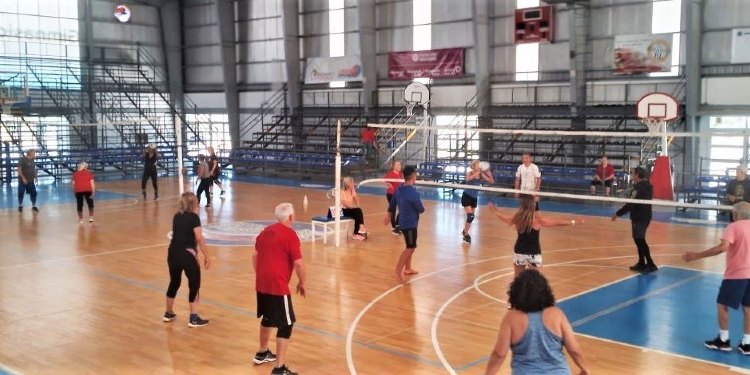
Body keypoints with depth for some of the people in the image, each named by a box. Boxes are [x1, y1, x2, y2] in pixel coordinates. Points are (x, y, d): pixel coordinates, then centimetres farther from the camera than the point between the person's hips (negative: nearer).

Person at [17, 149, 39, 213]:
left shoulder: (32, 160, 9)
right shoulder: (22, 159, -12)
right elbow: (19, 169, -16)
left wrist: (36, 177, 9)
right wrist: (23, 178, -20)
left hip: (31, 181, 6)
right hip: (23, 181, -6)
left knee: (34, 193, 4)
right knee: (21, 193, 4)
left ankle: (34, 206, 14)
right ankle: (20, 206, 19)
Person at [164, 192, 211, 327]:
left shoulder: (176, 216, 11)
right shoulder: (193, 217, -8)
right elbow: (199, 238, -13)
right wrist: (207, 256, -9)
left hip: (173, 253, 6)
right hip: (187, 254, -6)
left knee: (174, 283, 22)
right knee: (194, 284, 5)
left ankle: (168, 314, 35)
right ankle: (193, 318, 5)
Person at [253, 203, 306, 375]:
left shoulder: (266, 231, 11)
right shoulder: (290, 234, -12)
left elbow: (255, 255, 19)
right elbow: (298, 263, -14)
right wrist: (302, 283, 0)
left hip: (262, 284, 8)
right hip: (278, 286, -8)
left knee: (268, 318, 27)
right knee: (286, 325, -3)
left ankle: (262, 353, 43)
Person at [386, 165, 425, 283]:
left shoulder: (399, 189, 2)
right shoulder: (413, 192, -23)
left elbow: (392, 204, 14)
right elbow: (421, 209, -15)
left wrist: (389, 216, 29)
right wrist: (422, 208, 9)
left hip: (404, 222, 9)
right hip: (410, 224, -9)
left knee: (411, 246, 21)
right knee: (410, 248, -6)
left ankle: (407, 268, 31)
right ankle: (398, 271, -9)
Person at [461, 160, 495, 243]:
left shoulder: (481, 175, -1)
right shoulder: (470, 173, -13)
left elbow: (492, 181, -5)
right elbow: (468, 179, -36)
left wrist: (489, 173, -16)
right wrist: (477, 173, -39)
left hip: (474, 197, 5)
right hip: (466, 196, -5)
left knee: (471, 216, 13)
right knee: (470, 216, -13)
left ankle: (465, 231, 35)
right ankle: (466, 234, 3)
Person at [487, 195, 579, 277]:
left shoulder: (517, 218, -2)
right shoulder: (537, 219, -13)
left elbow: (504, 218, 18)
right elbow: (557, 223, -7)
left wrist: (494, 210, 38)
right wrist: (573, 222, 5)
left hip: (519, 252, 4)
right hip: (533, 254, -4)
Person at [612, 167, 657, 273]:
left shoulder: (640, 187, -20)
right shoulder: (645, 185, 11)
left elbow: (631, 204, -24)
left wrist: (618, 214, -20)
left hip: (640, 218, -10)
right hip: (640, 217, 10)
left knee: (640, 240, -7)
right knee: (639, 240, 16)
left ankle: (650, 264, -6)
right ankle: (641, 263, 23)